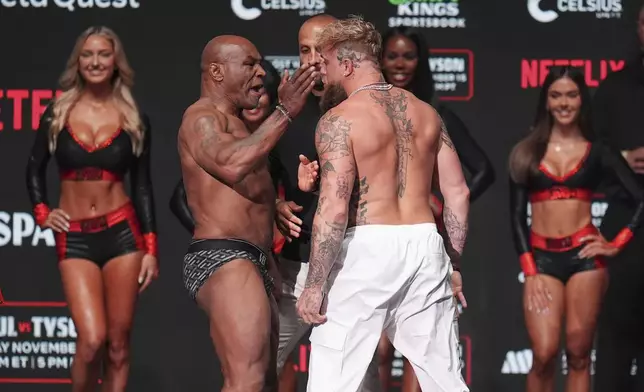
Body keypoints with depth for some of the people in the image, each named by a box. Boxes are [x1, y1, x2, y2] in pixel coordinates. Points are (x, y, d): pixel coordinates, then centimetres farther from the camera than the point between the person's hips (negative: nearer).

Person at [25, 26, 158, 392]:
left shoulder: (133, 120, 4)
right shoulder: (58, 113, 4)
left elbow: (143, 185, 7)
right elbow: (35, 168, 17)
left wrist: (151, 249, 2)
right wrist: (42, 212, 2)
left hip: (122, 232, 1)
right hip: (74, 238, 0)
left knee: (118, 343, 1)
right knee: (92, 341, -14)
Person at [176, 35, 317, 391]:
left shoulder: (232, 123, 26)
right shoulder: (201, 118, -7)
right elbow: (231, 164, -28)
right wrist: (284, 113, -28)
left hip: (249, 264, 11)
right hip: (223, 261, -11)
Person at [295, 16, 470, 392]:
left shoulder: (339, 120, -7)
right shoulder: (426, 113, 12)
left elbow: (334, 208, -15)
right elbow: (458, 192, 13)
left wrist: (314, 285, -11)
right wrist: (454, 262, 21)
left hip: (368, 248, -6)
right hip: (425, 245, 6)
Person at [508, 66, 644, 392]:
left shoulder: (597, 152, 6)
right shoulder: (527, 153, 7)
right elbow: (517, 216, 5)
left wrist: (616, 245, -3)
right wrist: (530, 272, -3)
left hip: (584, 256, 0)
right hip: (542, 257, 0)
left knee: (578, 355, 0)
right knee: (544, 354, -10)